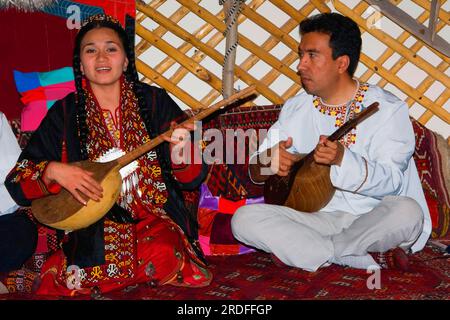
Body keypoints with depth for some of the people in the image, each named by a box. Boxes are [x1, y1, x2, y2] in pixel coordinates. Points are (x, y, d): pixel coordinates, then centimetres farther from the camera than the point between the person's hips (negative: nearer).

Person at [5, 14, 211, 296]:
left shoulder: (154, 101, 0)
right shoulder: (64, 114, 1)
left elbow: (193, 178, -2)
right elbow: (17, 184, 0)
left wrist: (178, 147, -24)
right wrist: (53, 171, -20)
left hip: (155, 216, 1)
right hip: (93, 223, 0)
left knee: (163, 257, -30)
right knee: (73, 282, -26)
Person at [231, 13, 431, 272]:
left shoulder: (388, 109, -5)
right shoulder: (294, 109, 9)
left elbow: (391, 180, -16)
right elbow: (255, 173, 8)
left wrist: (342, 159, -34)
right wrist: (269, 161, -17)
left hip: (372, 221, -4)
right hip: (315, 218, 4)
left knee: (407, 212, -35)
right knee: (244, 219, -20)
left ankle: (297, 250, -18)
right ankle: (373, 260, -20)